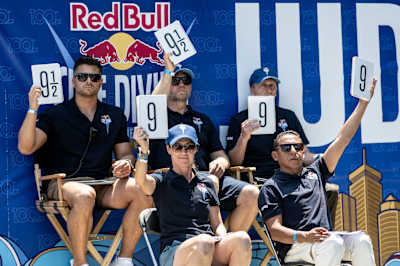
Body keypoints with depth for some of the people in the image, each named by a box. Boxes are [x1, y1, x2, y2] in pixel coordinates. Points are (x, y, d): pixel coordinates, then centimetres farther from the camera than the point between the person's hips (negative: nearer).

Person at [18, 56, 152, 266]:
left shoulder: (115, 115, 20)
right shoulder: (55, 114, 7)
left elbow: (124, 153, 23)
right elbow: (25, 147, -5)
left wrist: (126, 163, -2)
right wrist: (33, 109, -16)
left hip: (102, 186, 4)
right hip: (63, 183, -4)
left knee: (143, 190, -26)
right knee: (84, 196, -40)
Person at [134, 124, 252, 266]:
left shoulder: (207, 182, 22)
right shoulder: (161, 181, 11)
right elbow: (142, 181, -14)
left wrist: (224, 241, -3)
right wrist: (144, 151, -34)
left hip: (211, 254, 4)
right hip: (173, 252, -3)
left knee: (242, 238, -28)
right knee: (205, 242, -38)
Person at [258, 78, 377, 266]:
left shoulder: (315, 172, 25)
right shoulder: (271, 188, 8)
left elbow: (342, 139, 21)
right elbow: (275, 229, -4)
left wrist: (363, 102, 17)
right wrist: (304, 236, -24)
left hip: (327, 237, 5)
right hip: (293, 247, -5)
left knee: (361, 241, -24)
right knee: (333, 243, -35)